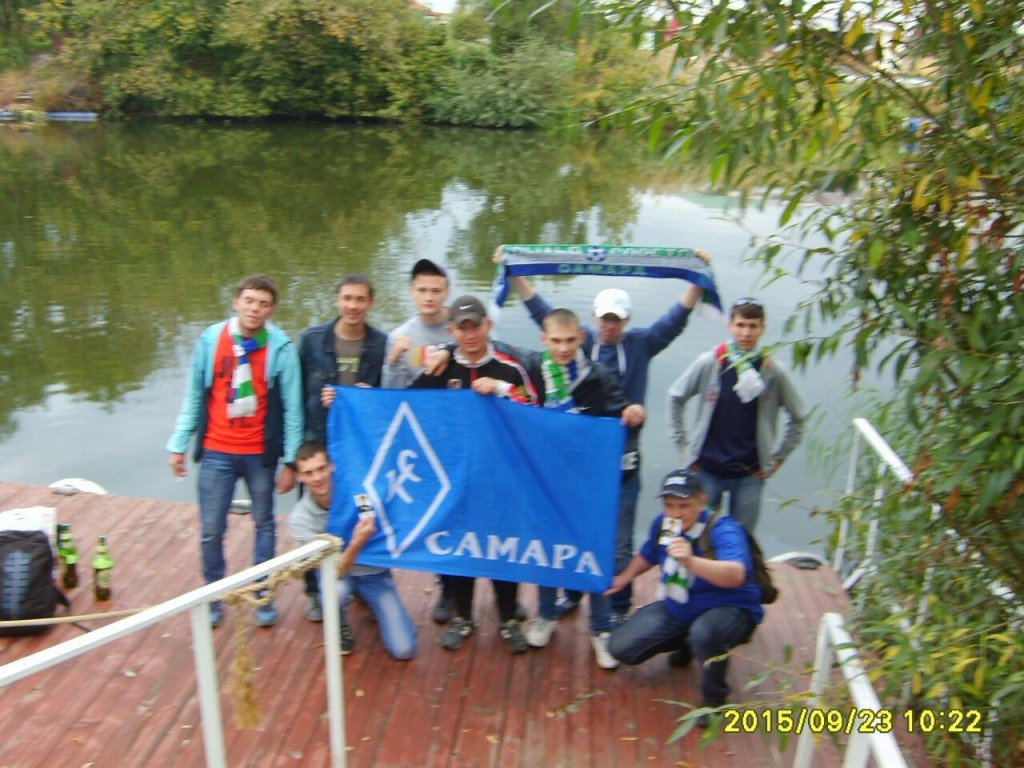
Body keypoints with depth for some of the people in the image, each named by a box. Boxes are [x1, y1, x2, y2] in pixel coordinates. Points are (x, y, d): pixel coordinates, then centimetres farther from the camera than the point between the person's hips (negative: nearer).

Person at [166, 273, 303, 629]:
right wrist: (179, 445, 5)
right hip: (216, 453, 1)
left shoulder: (281, 347, -8)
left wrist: (290, 460, -7)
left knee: (264, 524, 14)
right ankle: (213, 597, 27)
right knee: (210, 530, 7)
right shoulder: (210, 339, -2)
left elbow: (292, 408, -6)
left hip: (261, 455, -1)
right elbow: (193, 397, 5)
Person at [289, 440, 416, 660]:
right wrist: (357, 543, -40)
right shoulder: (300, 517, -18)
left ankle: (366, 600, 16)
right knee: (335, 592, -38)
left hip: (375, 573, 0)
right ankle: (340, 627, -2)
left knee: (404, 650, -12)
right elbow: (334, 571, -25)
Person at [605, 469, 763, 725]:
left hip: (729, 609, -6)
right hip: (676, 609, 7)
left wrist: (691, 562, -59)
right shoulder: (662, 524, -6)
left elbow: (735, 575, -46)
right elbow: (647, 555, 17)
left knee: (703, 633, -41)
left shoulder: (722, 529, -26)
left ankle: (714, 696, -8)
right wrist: (624, 577, 3)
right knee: (620, 647, -1)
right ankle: (686, 643, 23)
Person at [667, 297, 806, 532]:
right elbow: (675, 397, 8)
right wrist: (683, 445, 5)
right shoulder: (708, 363, -5)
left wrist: (779, 456, 7)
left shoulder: (773, 371, -4)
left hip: (750, 474, 0)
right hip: (707, 469, 0)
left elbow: (798, 417, 9)